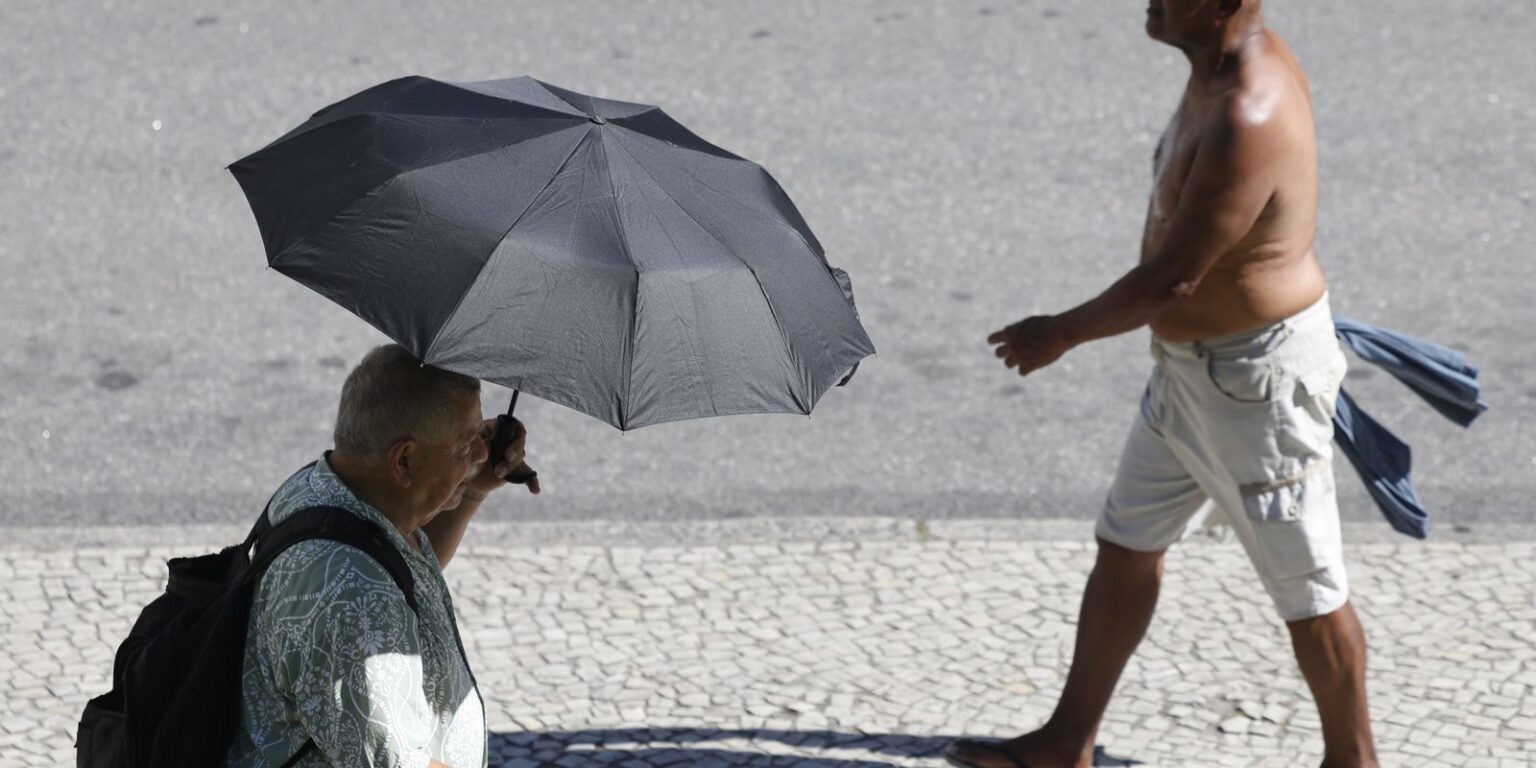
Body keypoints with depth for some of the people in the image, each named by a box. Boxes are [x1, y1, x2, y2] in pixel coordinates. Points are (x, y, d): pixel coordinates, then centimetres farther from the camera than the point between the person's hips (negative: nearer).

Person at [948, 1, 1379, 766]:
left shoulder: (1247, 120, -31)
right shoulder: (1226, 67, 0)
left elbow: (1173, 277, -25)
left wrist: (1060, 334, -13)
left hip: (1257, 379, -10)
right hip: (1192, 365, 10)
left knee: (1306, 588, 6)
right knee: (1125, 546, 17)